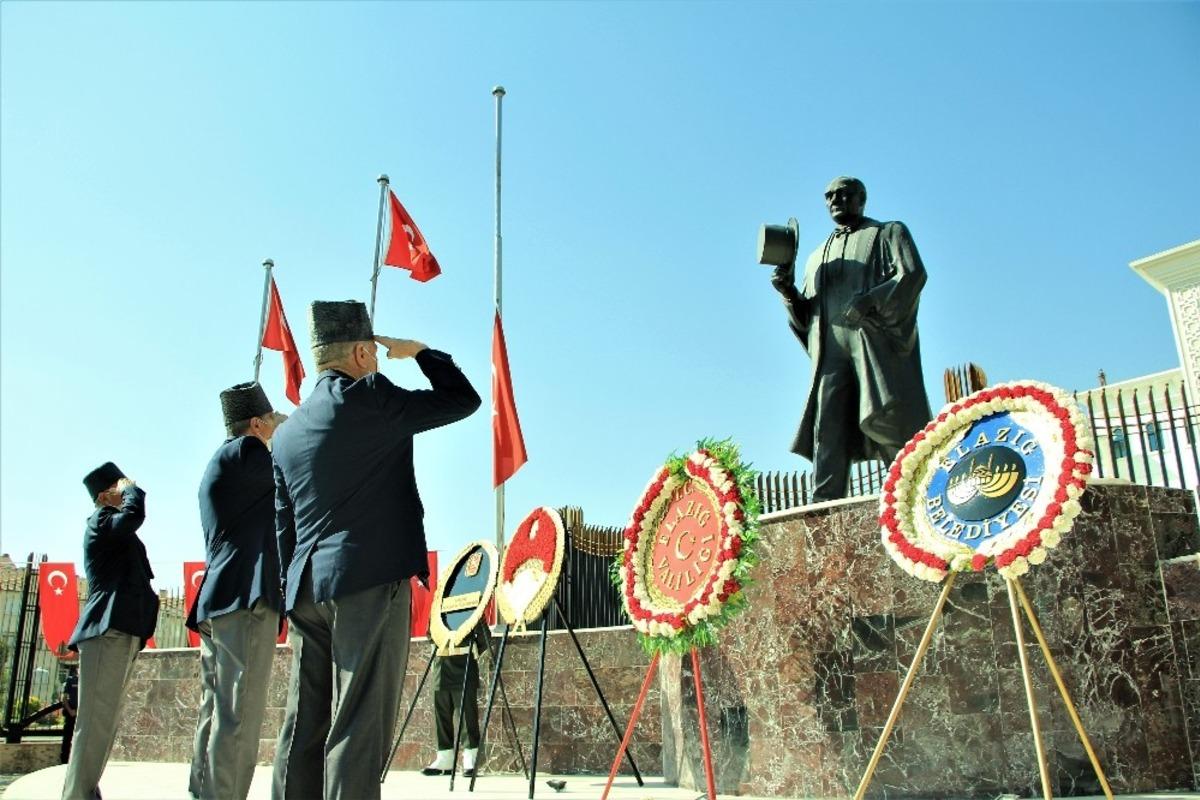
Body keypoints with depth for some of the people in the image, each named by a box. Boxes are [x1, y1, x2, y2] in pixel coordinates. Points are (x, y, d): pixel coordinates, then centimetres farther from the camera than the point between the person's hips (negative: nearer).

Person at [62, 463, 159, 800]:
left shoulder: (117, 534, 26)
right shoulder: (100, 521, -2)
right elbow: (134, 513, -23)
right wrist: (131, 489, -5)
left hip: (119, 633, 10)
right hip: (107, 631, -10)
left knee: (103, 722, 9)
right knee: (96, 721, -13)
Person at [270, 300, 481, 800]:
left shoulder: (287, 432, 16)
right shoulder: (368, 400, -6)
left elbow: (284, 528, 17)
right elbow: (463, 400, 0)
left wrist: (292, 596, 21)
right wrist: (419, 352, 14)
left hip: (307, 589, 8)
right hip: (370, 580, -7)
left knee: (303, 728, 10)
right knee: (358, 728, -6)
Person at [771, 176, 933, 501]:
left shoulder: (889, 233, 18)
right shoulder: (817, 258, 31)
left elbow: (913, 273, -2)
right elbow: (806, 318, 24)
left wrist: (869, 301, -17)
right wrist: (788, 291, 3)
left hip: (878, 340, -4)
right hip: (832, 349, 4)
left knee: (883, 419, -17)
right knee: (828, 430, -10)